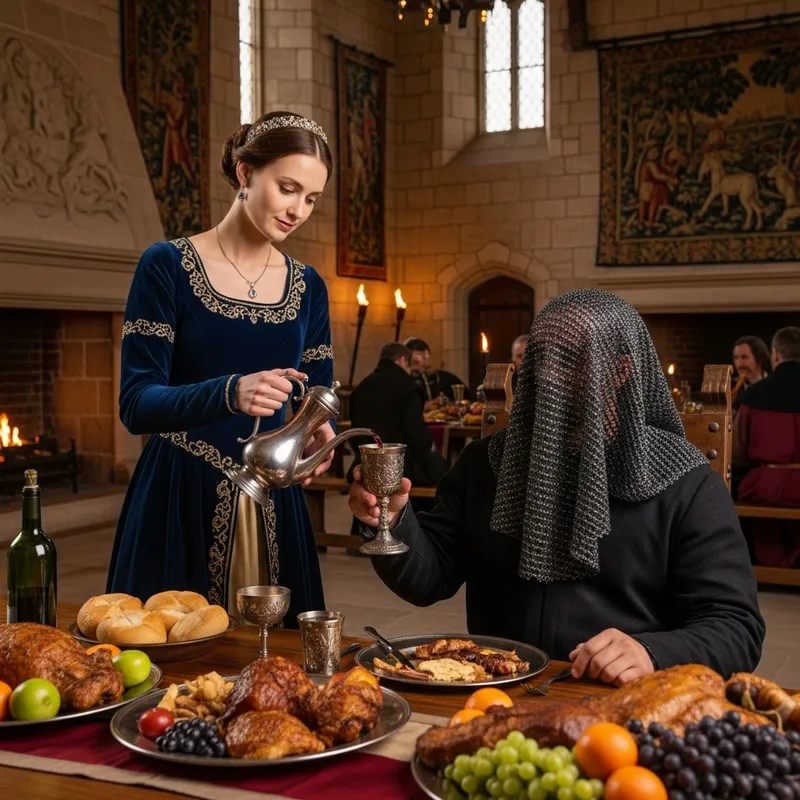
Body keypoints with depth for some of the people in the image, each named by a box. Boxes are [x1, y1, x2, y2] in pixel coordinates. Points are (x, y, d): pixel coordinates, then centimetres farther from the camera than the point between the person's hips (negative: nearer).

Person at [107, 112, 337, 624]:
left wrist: (320, 436, -17)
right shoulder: (167, 266, -7)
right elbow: (136, 404, -13)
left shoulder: (308, 287, 7)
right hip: (180, 496, -4)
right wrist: (230, 393, -30)